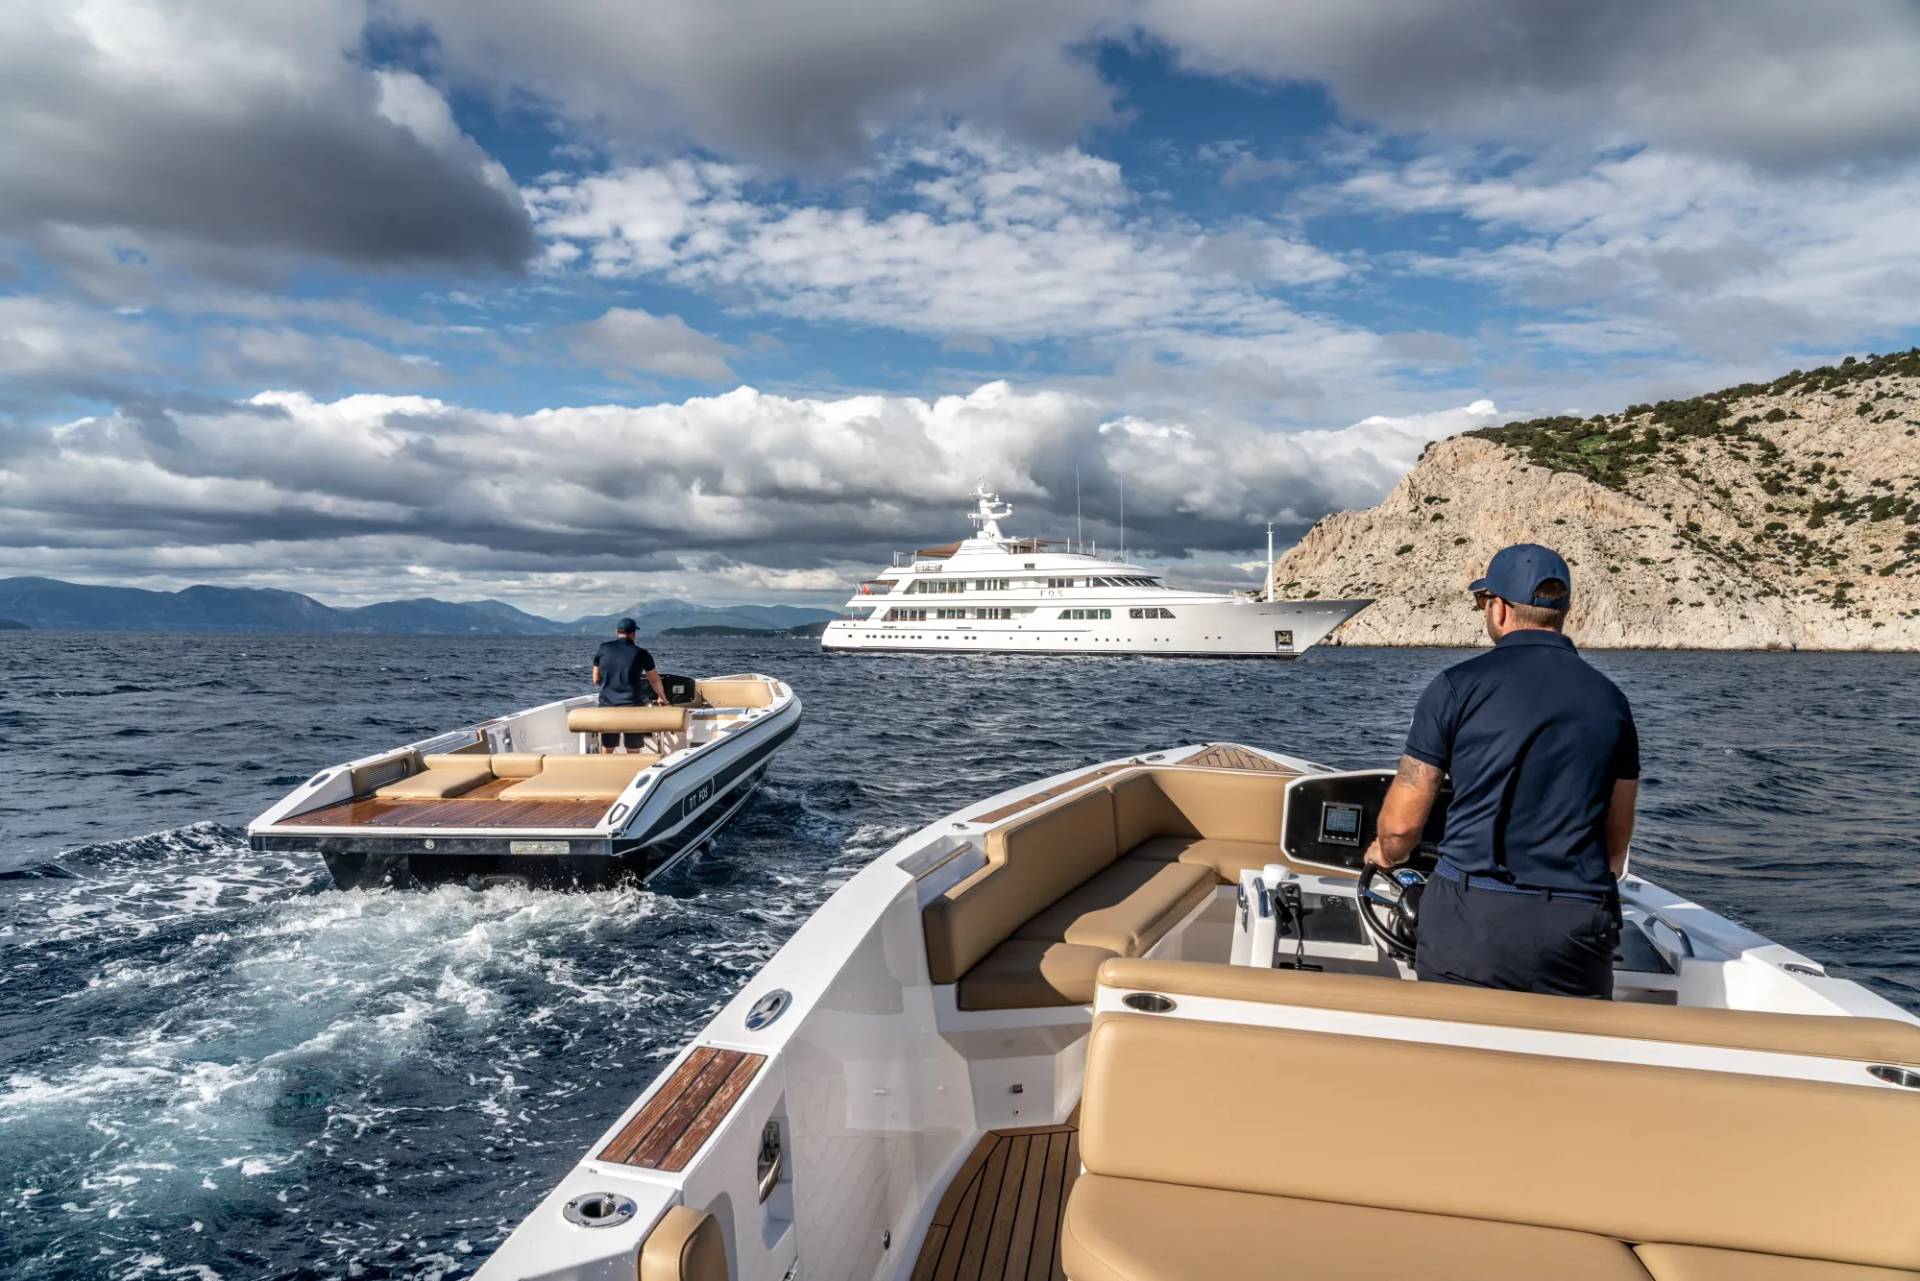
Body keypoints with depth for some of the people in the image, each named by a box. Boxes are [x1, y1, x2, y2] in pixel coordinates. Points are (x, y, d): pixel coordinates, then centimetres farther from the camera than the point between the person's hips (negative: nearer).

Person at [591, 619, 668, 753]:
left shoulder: (602, 649, 4)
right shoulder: (641, 654, 0)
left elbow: (596, 680, 12)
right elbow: (655, 680, 12)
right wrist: (662, 698, 30)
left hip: (606, 706, 2)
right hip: (632, 706, -2)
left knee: (606, 751, 12)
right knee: (633, 753, 6)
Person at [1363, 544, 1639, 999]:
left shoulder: (1460, 685, -4)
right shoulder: (1611, 699, 8)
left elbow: (1400, 824, -2)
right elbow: (1617, 841, 15)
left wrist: (1387, 854, 20)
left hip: (1471, 916, -3)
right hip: (1578, 927, 3)